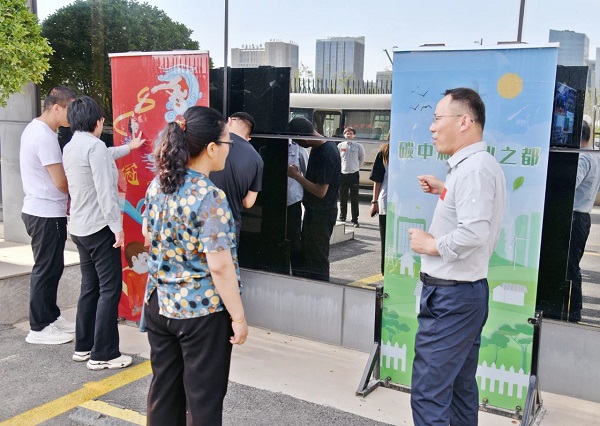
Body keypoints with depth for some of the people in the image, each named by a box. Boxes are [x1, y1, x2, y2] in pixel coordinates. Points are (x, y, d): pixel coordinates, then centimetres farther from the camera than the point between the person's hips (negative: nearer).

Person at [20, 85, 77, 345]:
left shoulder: (34, 129, 11)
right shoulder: (45, 136, -21)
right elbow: (61, 182, -20)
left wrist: (65, 200, 13)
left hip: (40, 210, 10)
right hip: (47, 214, -10)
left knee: (50, 268, 17)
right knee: (46, 270, -1)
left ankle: (50, 317, 27)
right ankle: (39, 328, 9)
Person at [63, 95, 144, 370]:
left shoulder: (70, 148, 13)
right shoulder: (94, 145, -16)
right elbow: (105, 191, -23)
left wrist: (128, 147, 45)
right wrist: (117, 226, -18)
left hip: (80, 229, 9)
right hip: (99, 228, -9)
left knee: (90, 287, 15)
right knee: (110, 290, -4)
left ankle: (83, 347, 22)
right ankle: (103, 355, 0)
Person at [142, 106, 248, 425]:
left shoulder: (157, 185, 0)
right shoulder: (210, 198, -22)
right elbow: (220, 266, -23)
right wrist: (239, 318, -15)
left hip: (159, 304, 7)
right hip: (202, 312, -7)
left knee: (163, 388, 20)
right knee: (203, 398, 10)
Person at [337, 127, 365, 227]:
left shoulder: (358, 146, 1)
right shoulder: (340, 146, 3)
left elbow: (362, 158, 13)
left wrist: (357, 167, 10)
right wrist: (339, 167, 8)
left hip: (354, 174, -1)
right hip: (342, 174, 1)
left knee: (354, 199, -1)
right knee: (342, 198, 9)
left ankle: (355, 220, 4)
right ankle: (342, 217, 21)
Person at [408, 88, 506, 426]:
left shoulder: (473, 168, -20)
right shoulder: (479, 165, 13)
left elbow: (474, 233, -31)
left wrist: (432, 244, -16)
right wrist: (445, 192, 12)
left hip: (451, 296, -11)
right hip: (466, 292, 11)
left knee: (429, 395, -6)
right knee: (460, 388, 19)